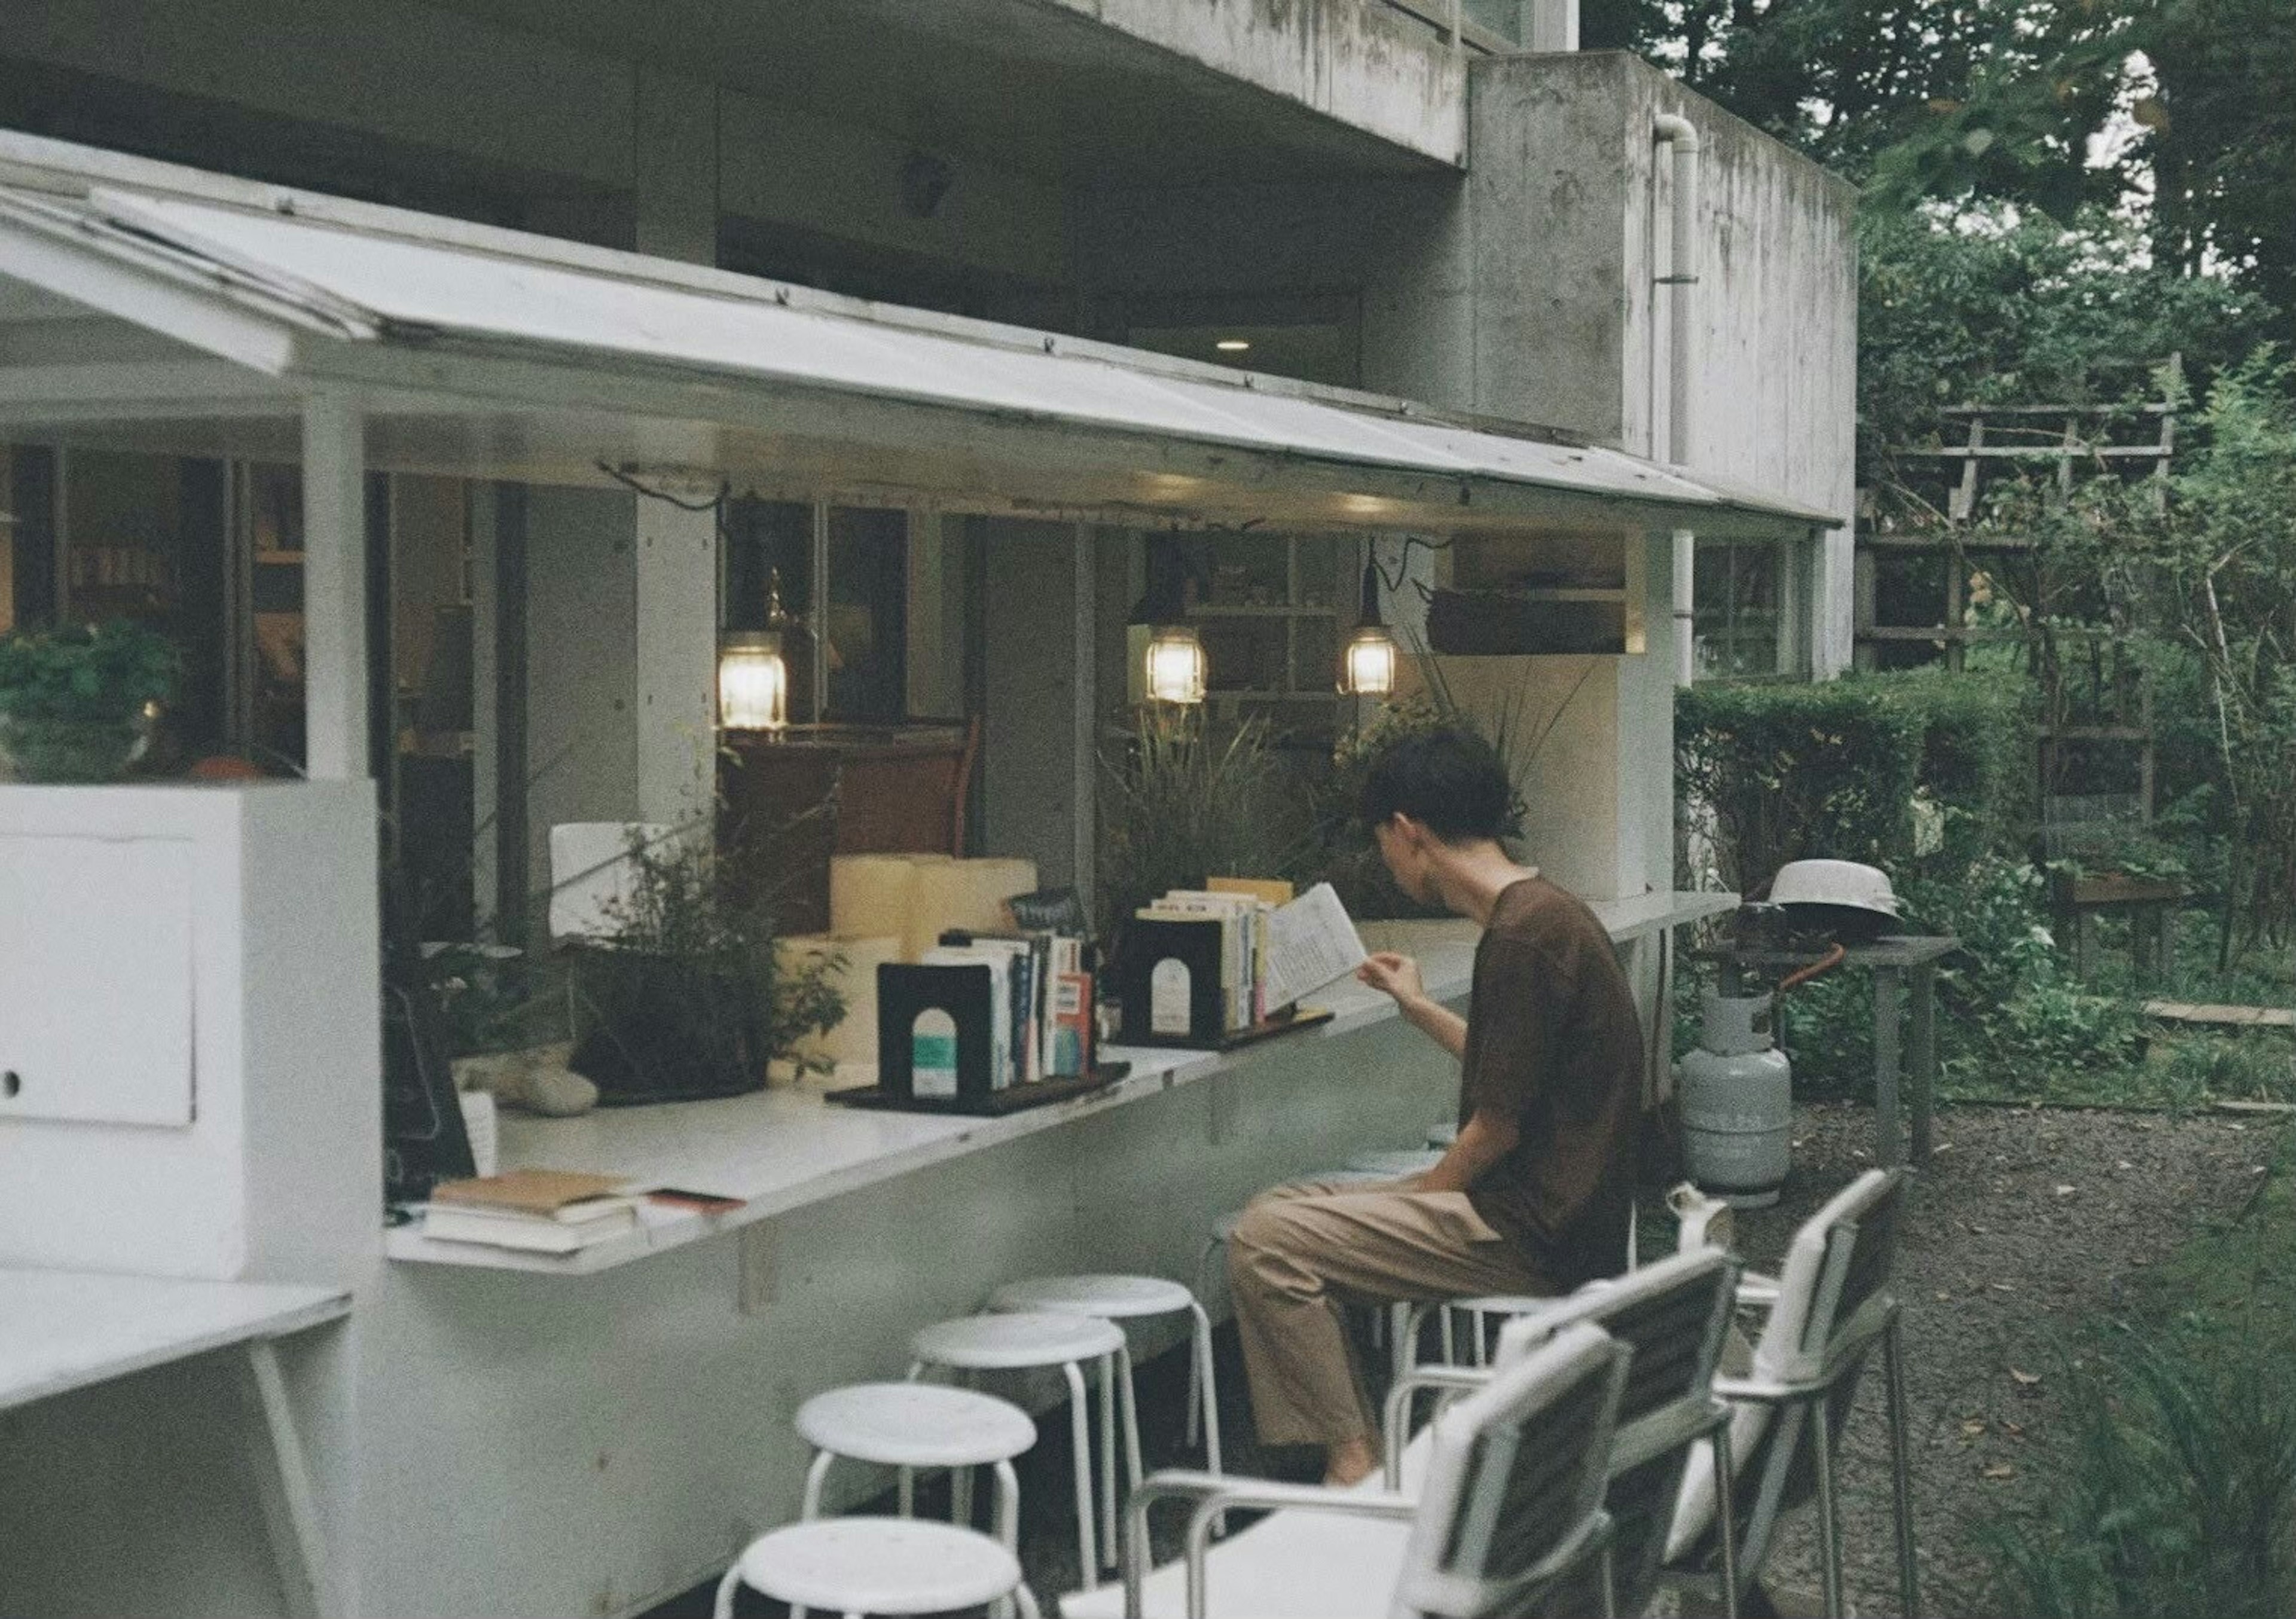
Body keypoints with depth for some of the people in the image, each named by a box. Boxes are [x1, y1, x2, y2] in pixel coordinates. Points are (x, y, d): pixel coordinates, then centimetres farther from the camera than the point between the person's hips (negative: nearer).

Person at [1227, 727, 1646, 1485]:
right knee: (1280, 1209, 14)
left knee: (1266, 1243, -16)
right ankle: (1359, 1447, 13)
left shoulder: (1522, 937, -20)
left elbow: (1498, 1127, -18)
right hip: (1552, 1216, 10)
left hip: (1529, 1237, -10)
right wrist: (1421, 1008, 36)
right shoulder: (1546, 912, 12)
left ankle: (1352, 1463, -11)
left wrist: (1415, 1198, -4)